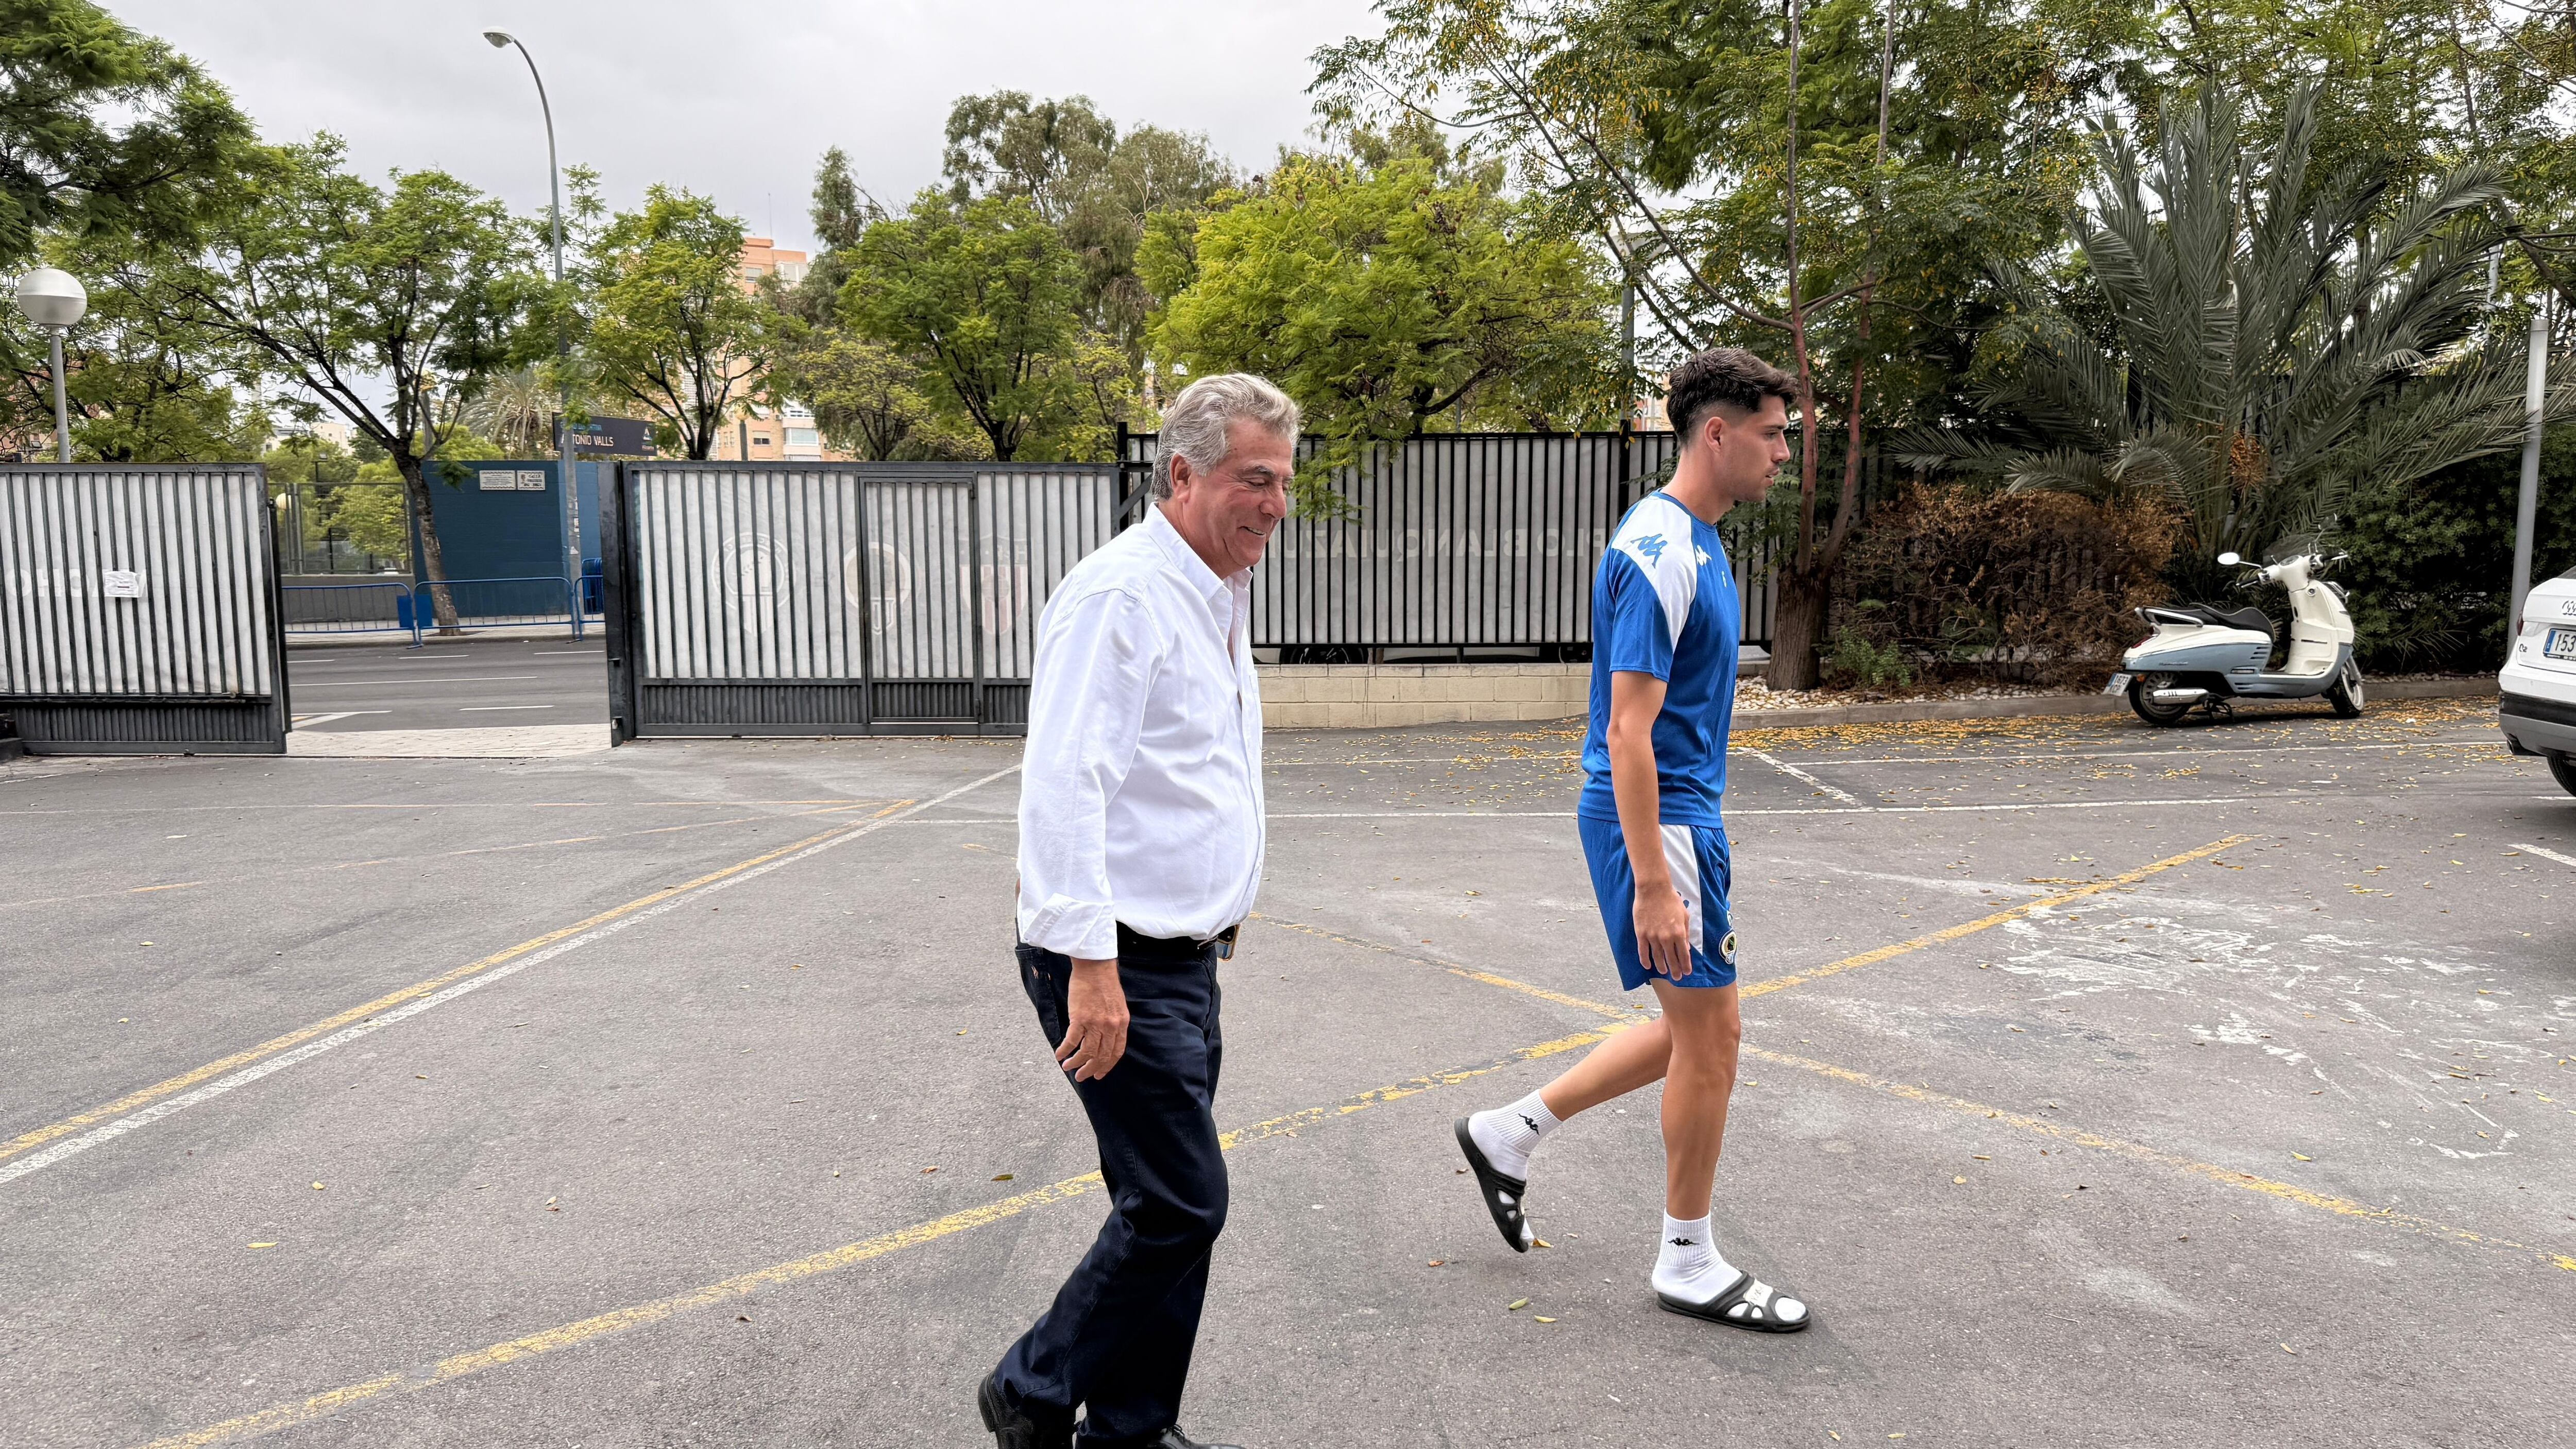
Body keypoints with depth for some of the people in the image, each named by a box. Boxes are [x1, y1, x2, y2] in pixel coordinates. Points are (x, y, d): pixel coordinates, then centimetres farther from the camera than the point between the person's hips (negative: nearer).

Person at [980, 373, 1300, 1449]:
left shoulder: (1218, 597, 15)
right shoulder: (1122, 594, -16)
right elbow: (1065, 783, -24)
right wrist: (1092, 965, -28)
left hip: (1182, 960, 10)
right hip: (1114, 966, -10)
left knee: (1169, 1207, 14)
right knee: (1179, 1205, -5)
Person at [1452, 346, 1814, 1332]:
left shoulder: (1691, 541, 12)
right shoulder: (1661, 551, -19)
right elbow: (1628, 732, -23)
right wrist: (1653, 883, -25)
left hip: (1681, 812, 10)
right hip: (1657, 820, -10)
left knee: (1699, 1030, 17)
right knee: (1709, 1038, 2)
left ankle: (1512, 1132, 26)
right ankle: (1689, 1265, 19)